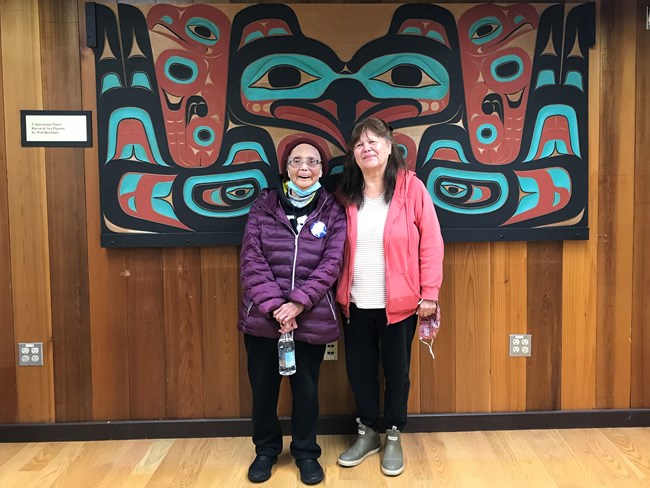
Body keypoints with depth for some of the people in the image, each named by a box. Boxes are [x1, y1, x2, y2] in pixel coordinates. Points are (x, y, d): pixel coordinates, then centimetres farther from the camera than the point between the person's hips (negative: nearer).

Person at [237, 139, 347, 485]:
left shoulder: (332, 211, 3)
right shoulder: (264, 205, 3)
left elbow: (331, 264, -5)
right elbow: (251, 260, -4)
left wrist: (298, 303, -15)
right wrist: (274, 305, -14)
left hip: (312, 319, -1)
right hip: (262, 317, 1)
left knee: (306, 389, 11)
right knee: (263, 387, 12)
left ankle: (306, 453, 33)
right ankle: (266, 450, 35)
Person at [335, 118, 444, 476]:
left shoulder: (411, 187, -8)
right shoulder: (345, 194, 3)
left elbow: (431, 242, -7)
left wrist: (429, 293, -10)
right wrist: (336, 293, 5)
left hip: (399, 303, -3)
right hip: (355, 304, 3)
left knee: (396, 372, 11)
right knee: (359, 370, 13)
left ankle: (393, 437, 31)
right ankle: (367, 433, 34)